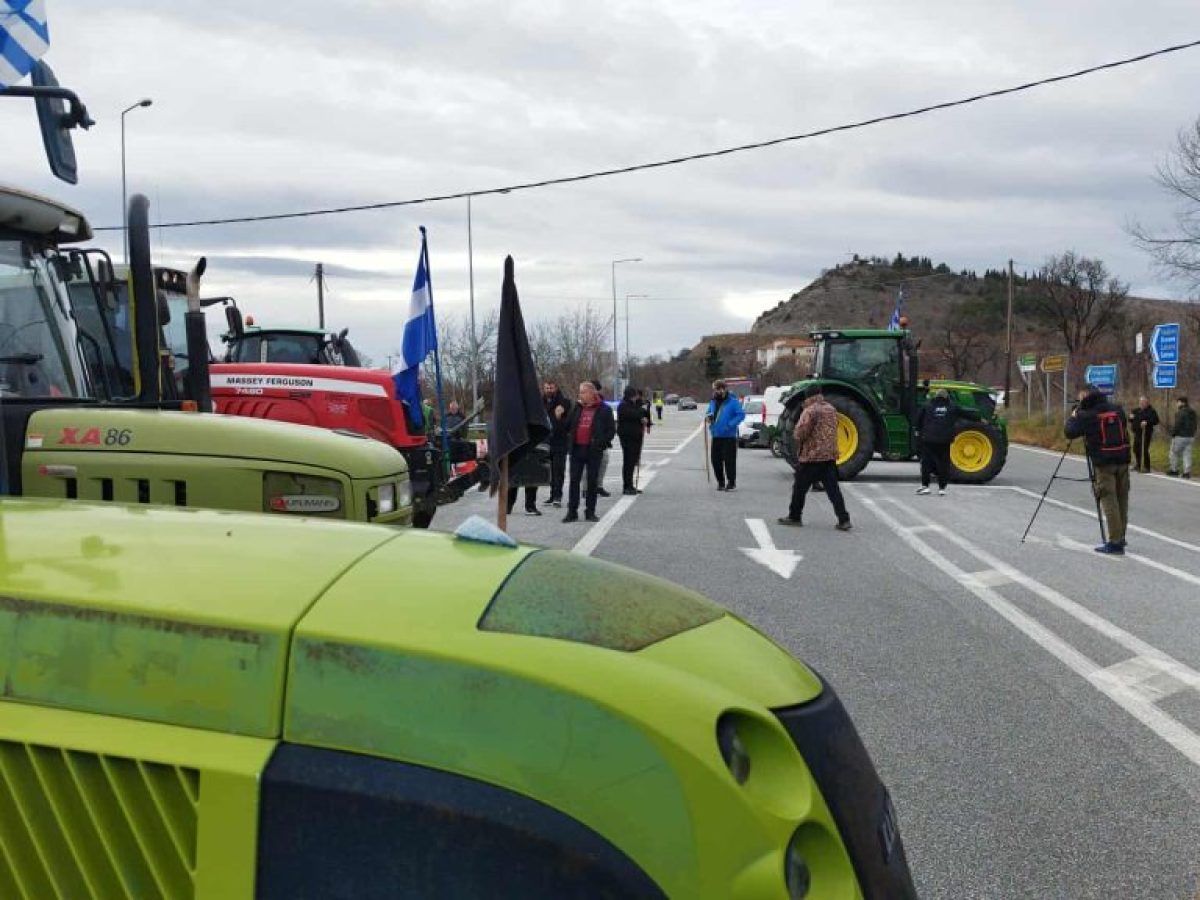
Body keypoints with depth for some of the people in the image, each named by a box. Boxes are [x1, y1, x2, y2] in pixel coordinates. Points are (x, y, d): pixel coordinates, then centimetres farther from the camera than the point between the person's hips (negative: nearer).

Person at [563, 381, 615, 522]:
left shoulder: (604, 410, 0)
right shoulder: (576, 408, 12)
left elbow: (611, 430, -1)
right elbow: (567, 425, 18)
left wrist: (601, 443, -12)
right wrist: (569, 439, 2)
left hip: (593, 451, -3)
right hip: (577, 449, 3)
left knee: (592, 481, 4)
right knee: (574, 480, 1)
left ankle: (590, 512, 12)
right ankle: (572, 512, 5)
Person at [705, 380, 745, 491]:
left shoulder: (733, 402, -8)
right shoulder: (713, 402, 13)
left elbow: (741, 414, -12)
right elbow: (708, 412, 25)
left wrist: (730, 425, -19)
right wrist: (708, 416, 0)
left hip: (729, 436, -6)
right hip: (716, 436, 6)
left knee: (729, 460, -6)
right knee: (716, 459, 6)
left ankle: (732, 483, 5)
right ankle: (720, 482, 19)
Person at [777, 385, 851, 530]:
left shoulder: (810, 411, -13)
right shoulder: (831, 409, 11)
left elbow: (800, 433, -19)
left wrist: (795, 434, 2)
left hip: (811, 455, -6)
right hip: (830, 455, 7)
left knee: (800, 488, 9)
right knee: (833, 489, 5)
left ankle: (794, 517, 18)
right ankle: (844, 520, -2)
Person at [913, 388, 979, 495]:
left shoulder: (927, 406, 6)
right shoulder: (952, 407, 6)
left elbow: (918, 418, 10)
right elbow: (966, 413, 13)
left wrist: (918, 430, 24)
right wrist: (979, 418, 25)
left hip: (928, 439, 0)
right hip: (945, 441, 0)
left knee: (926, 462, 7)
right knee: (943, 463, 7)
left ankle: (925, 486, 2)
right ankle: (942, 488, 7)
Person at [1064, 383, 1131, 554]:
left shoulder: (1086, 415, -9)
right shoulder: (1117, 409, 10)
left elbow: (1069, 432, -7)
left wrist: (1073, 416, 10)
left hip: (1103, 463, -6)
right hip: (1122, 459, 6)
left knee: (1109, 501, -4)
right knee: (1122, 500, 13)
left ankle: (1115, 542, -6)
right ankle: (1120, 538, 22)